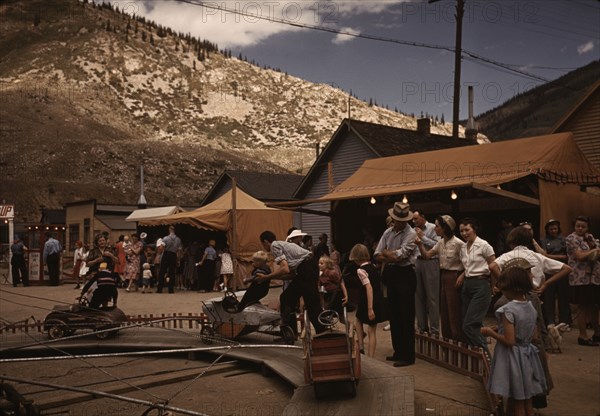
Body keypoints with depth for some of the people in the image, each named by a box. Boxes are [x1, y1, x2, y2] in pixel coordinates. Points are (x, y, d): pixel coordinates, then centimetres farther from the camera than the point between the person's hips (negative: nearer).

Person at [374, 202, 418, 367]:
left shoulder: (411, 234, -11)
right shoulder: (388, 233, 10)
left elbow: (399, 255, -19)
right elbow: (378, 256, 5)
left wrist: (386, 252, -2)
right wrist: (392, 257, -12)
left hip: (405, 275, -7)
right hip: (391, 275, 7)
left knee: (406, 317, -3)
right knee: (394, 315, 13)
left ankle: (408, 356, 4)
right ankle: (398, 352, 24)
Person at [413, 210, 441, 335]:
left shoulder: (433, 228, -4)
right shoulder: (414, 230, 11)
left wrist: (422, 237, -12)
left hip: (430, 262, -6)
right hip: (417, 262, 6)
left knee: (432, 297, -2)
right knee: (419, 296, 10)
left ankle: (434, 329, 3)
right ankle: (422, 326, 20)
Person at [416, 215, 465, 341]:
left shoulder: (458, 243, -15)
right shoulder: (440, 243, 8)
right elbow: (427, 255, 4)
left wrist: (461, 277, -15)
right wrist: (420, 244, -9)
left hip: (453, 277, -8)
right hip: (443, 276, 8)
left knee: (454, 311, 0)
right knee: (444, 309, 15)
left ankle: (458, 339, 12)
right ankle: (447, 338, 27)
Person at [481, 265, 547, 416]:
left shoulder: (508, 310, -23)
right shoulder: (531, 307, 1)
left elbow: (509, 341, -25)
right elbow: (533, 334, 12)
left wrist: (490, 332, -11)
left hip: (513, 357, -7)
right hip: (527, 355, 7)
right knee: (527, 402, 20)